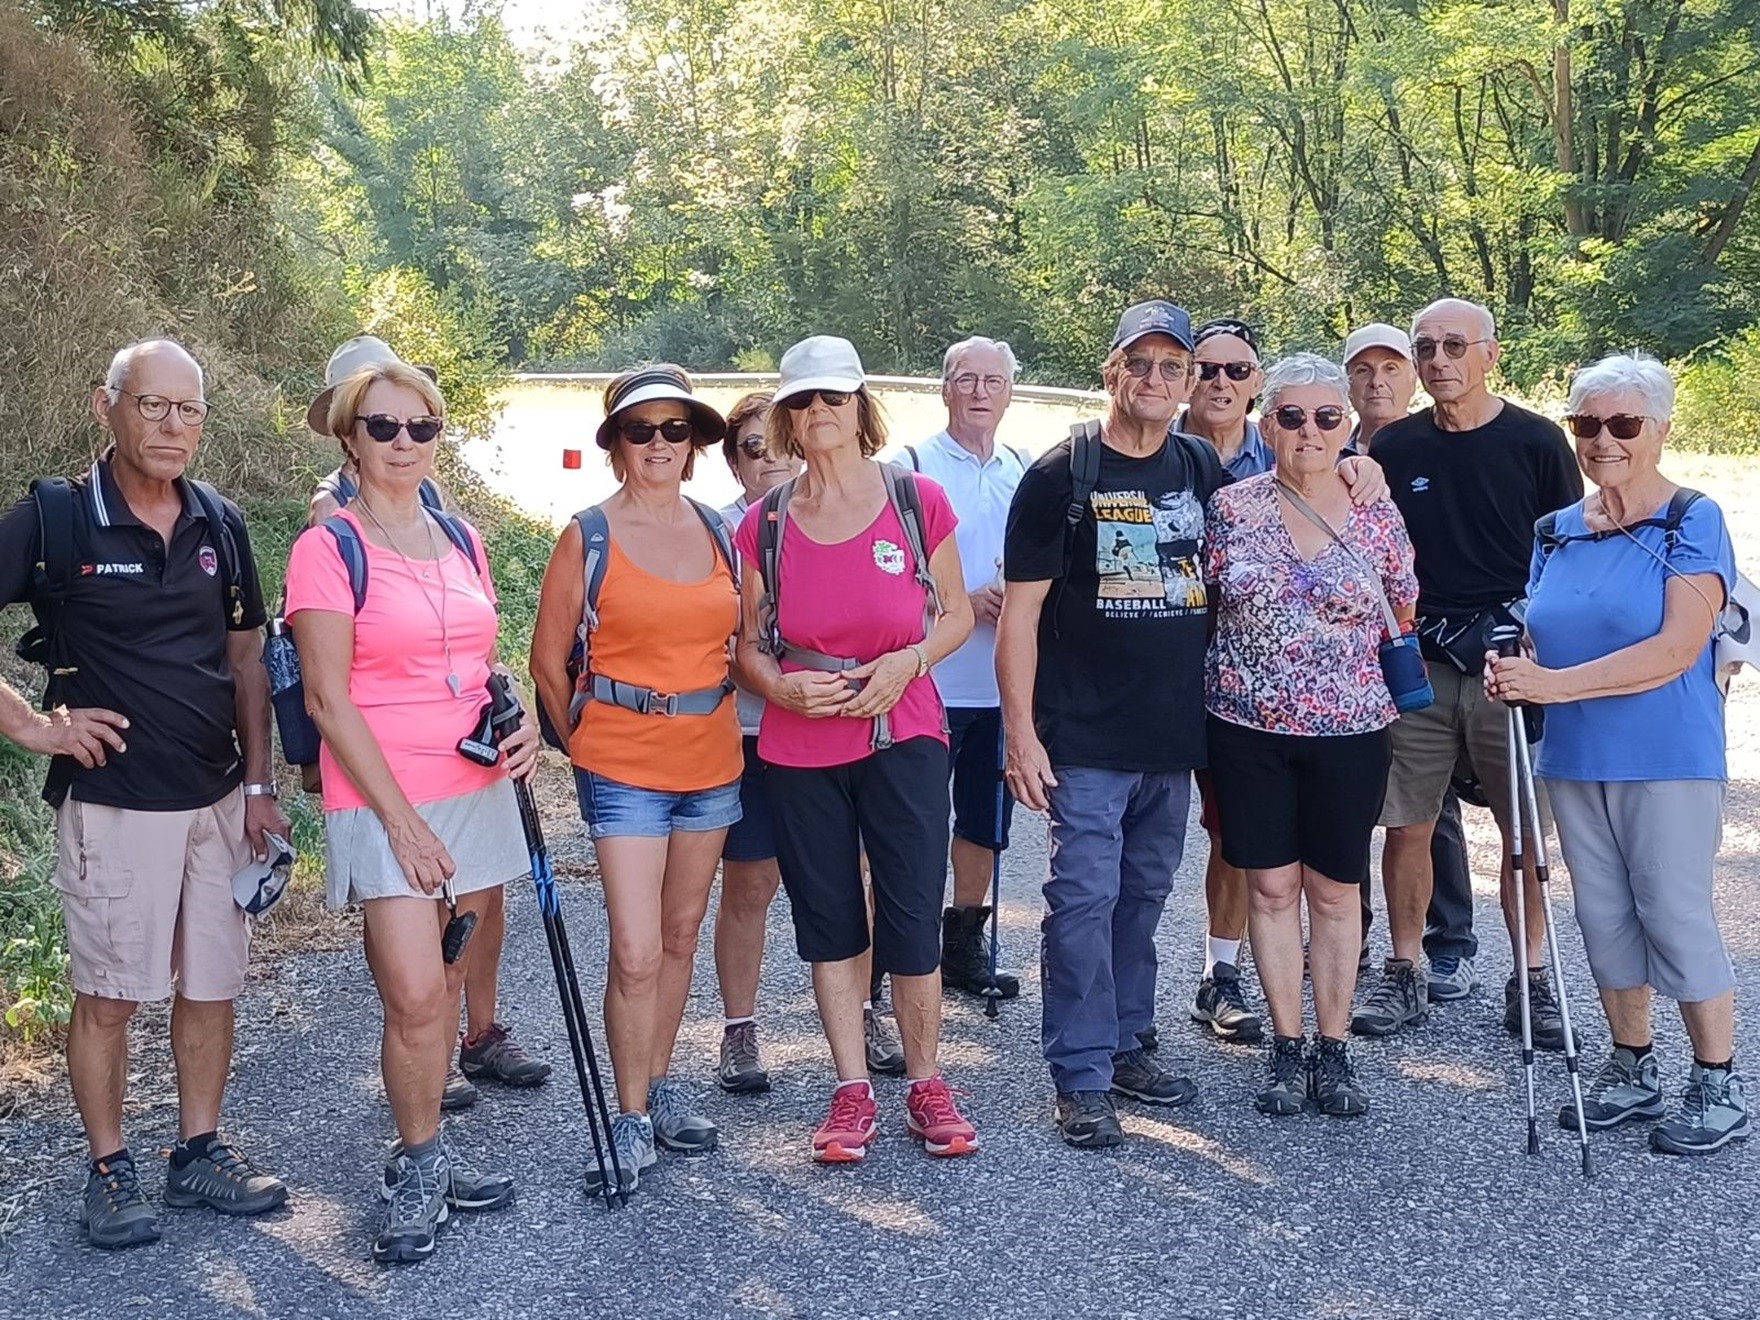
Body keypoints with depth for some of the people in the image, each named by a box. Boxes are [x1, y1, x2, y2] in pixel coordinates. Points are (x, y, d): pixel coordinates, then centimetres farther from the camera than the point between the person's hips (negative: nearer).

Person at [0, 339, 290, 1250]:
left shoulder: (220, 525, 6)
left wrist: (259, 786, 7)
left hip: (217, 799, 5)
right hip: (112, 803, -4)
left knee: (210, 986, 11)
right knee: (107, 994, 4)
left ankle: (199, 1152, 26)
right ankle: (109, 1171, 19)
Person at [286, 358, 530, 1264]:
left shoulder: (461, 541, 10)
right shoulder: (329, 549, -7)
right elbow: (327, 697, -10)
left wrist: (520, 723, -1)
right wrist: (404, 820, -13)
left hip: (478, 791, 5)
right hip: (383, 801, -5)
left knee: (445, 986, 9)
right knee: (414, 999, -10)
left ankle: (426, 1156, 23)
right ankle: (419, 1170, 10)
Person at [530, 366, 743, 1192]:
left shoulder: (720, 532, 5)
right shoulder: (588, 538, -7)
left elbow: (746, 638, 17)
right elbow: (548, 661, 0)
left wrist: (712, 715, 9)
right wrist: (587, 741, 5)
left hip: (710, 761, 5)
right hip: (623, 768, -4)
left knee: (680, 936, 14)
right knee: (636, 951, -7)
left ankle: (660, 1086, 30)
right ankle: (632, 1121, 7)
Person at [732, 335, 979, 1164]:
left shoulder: (917, 501, -3)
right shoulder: (765, 523, 1)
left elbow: (956, 615, 6)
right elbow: (748, 643, 7)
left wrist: (910, 660, -13)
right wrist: (781, 686, -13)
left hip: (902, 737, -2)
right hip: (800, 750, 2)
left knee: (912, 921, -1)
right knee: (828, 921, 9)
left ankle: (925, 1087, 17)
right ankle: (852, 1091, 21)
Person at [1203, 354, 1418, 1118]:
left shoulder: (1378, 517, -1)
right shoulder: (1230, 508, -2)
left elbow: (1404, 617, 10)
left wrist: (1349, 662, 7)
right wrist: (1253, 662, 3)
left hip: (1349, 731, 0)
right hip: (1249, 728, 0)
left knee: (1335, 890, 8)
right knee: (1271, 887, 6)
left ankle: (1333, 1052, 20)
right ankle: (1287, 1051, 17)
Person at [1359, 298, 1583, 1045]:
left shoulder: (1536, 442, 1)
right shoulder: (1394, 447, 7)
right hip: (1416, 666, 2)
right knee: (1407, 828, 3)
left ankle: (1530, 983, 16)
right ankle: (1402, 978, 16)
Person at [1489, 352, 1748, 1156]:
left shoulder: (1692, 523, -9)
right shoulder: (1556, 530, 10)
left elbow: (1677, 649, -19)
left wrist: (1556, 683, -24)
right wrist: (1512, 667, -8)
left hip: (1667, 760, -6)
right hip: (1574, 759, 6)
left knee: (1676, 916, -2)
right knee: (1605, 918, 12)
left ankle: (1720, 1087, 12)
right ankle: (1633, 1073, 25)